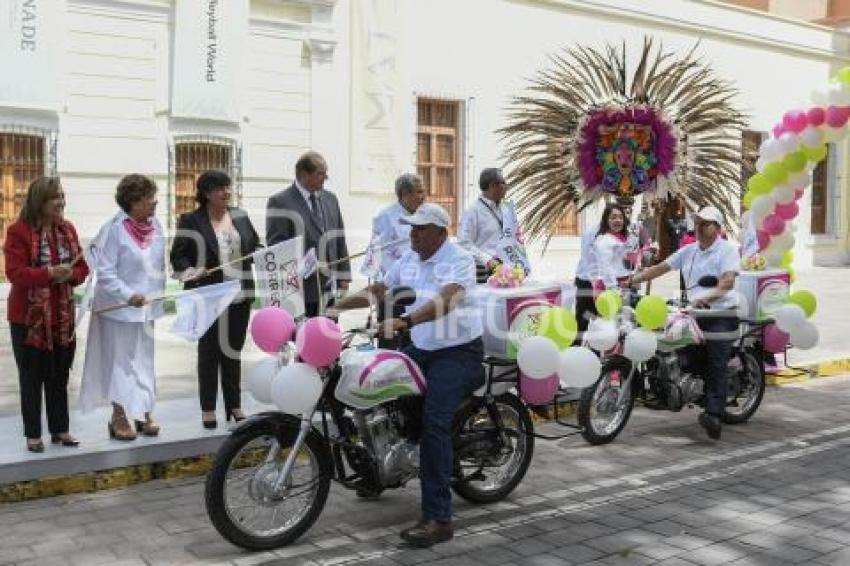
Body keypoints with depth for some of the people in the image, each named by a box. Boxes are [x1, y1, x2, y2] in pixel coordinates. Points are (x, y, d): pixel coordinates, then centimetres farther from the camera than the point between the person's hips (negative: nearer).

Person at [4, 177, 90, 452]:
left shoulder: (67, 229, 7)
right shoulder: (18, 231, -10)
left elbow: (82, 267, 9)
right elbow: (14, 272, -17)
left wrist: (69, 275, -13)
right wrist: (49, 273, -27)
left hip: (62, 315, 5)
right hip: (29, 316, -5)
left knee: (60, 376, 12)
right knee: (31, 377, 4)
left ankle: (60, 430, 23)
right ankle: (33, 435, 14)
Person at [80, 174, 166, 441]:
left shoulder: (155, 226, 4)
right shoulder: (114, 229, -15)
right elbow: (105, 271, -16)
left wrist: (158, 294, 8)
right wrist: (128, 295, -24)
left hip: (147, 306, 6)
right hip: (119, 307, -6)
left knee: (145, 361, 12)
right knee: (121, 361, 2)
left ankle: (144, 413, 21)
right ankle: (119, 417, 12)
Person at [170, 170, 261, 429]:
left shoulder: (240, 216, 9)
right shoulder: (191, 221, -4)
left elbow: (255, 245, 16)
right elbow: (178, 255, -5)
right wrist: (190, 271, -23)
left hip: (240, 295, 4)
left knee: (234, 350, 12)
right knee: (209, 351, 4)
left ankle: (234, 404, 22)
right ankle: (208, 408, 14)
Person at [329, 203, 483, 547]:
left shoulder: (459, 260, -15)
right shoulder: (409, 259, 9)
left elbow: (443, 302, -33)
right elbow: (378, 291, 15)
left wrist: (404, 322, -47)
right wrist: (334, 307, 6)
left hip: (458, 352, -8)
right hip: (420, 349, 8)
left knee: (433, 422, -22)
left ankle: (438, 519, -19)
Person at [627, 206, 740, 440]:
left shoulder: (727, 249, -3)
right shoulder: (689, 251, 17)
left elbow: (728, 281, -18)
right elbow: (661, 267, 14)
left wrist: (707, 297, -34)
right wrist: (633, 279, 4)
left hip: (721, 314, -7)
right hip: (696, 313, 7)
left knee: (717, 366, -16)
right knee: (698, 363, 5)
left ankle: (714, 415, -25)